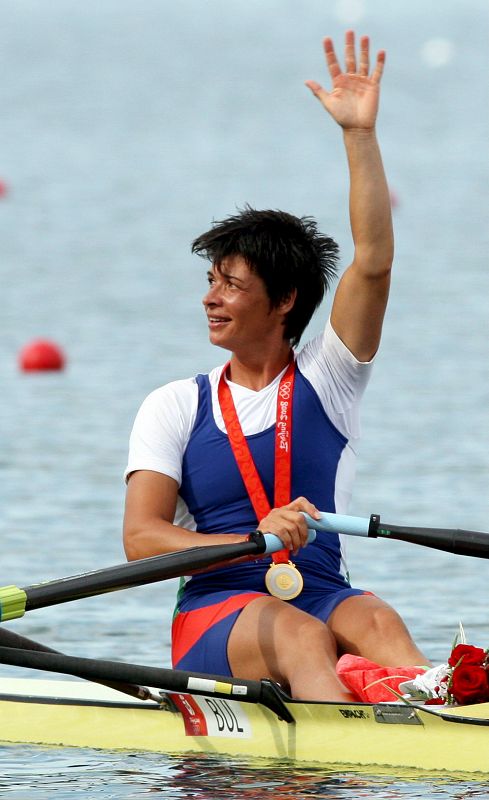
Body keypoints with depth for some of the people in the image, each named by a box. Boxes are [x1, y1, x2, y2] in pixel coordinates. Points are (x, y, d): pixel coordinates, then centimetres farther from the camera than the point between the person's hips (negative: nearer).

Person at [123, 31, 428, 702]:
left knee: (374, 620, -33)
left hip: (323, 598, 1)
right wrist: (253, 540, -20)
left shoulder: (327, 381, 12)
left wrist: (360, 135, -11)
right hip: (216, 615, -1)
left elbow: (373, 264, -3)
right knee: (298, 634, -34)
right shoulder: (174, 407, 10)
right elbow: (141, 538, -3)